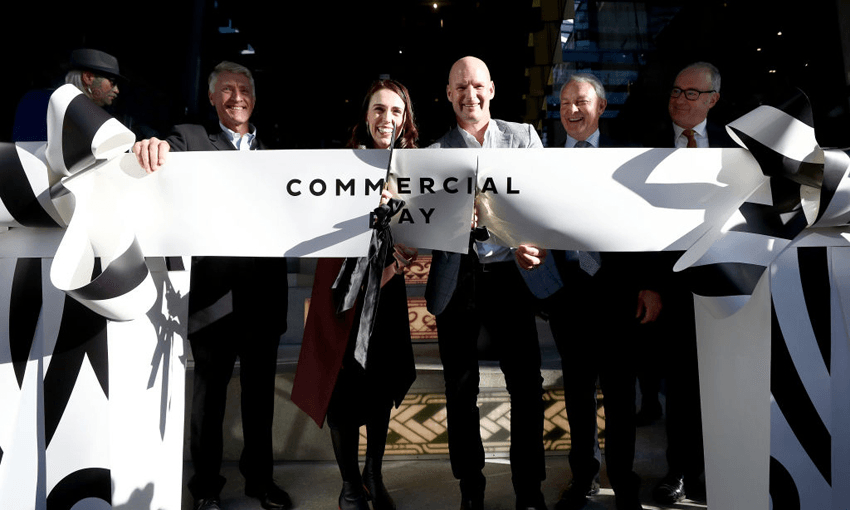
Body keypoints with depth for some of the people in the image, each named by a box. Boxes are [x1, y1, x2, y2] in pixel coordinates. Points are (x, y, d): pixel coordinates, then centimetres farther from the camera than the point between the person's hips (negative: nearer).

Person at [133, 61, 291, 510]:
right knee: (209, 388, 11)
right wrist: (153, 147, -38)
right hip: (214, 291, -3)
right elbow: (164, 160, -16)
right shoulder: (190, 138, 3)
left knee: (260, 387, 15)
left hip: (264, 291, 4)